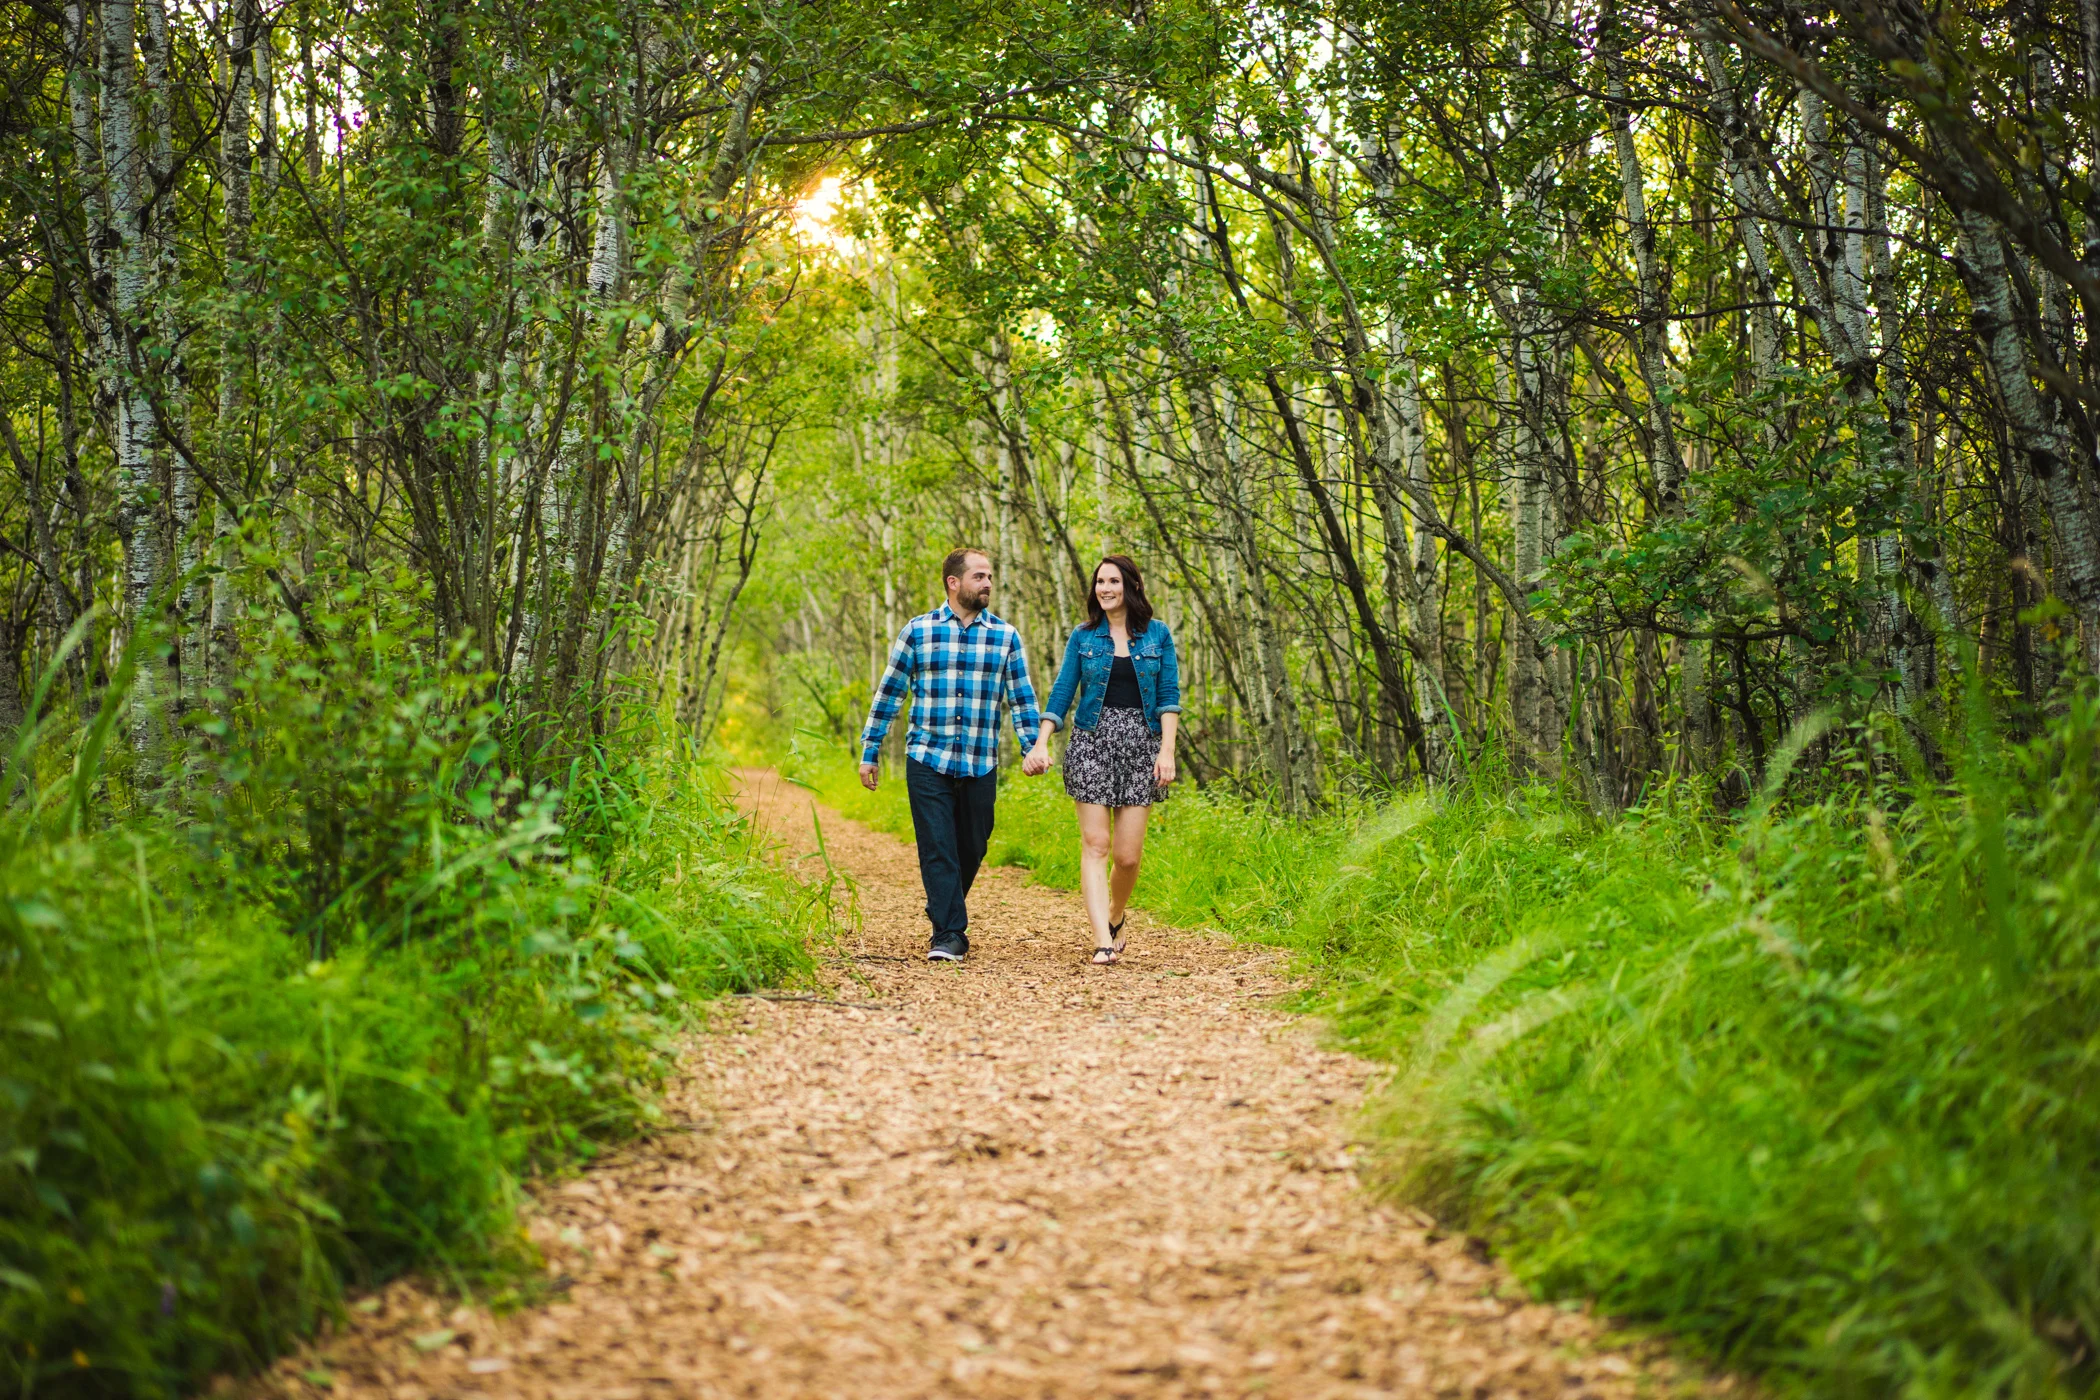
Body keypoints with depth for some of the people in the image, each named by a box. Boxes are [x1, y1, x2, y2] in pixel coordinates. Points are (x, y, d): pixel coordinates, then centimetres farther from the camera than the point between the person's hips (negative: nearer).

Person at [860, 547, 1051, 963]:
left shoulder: (1005, 636, 6)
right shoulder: (918, 630, 3)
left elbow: (1022, 698, 7)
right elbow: (889, 693, 7)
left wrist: (1033, 748, -7)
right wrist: (869, 752, 5)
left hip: (981, 764, 2)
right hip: (927, 761, -2)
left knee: (971, 849, 11)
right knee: (937, 849, -7)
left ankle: (944, 912, 34)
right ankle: (950, 934, -3)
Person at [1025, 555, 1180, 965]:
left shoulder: (1158, 635, 6)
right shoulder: (1083, 638, 8)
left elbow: (1169, 697, 3)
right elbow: (1061, 695, 6)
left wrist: (1167, 751, -7)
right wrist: (1041, 743, -6)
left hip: (1140, 744, 0)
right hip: (1092, 742, 0)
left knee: (1128, 854, -2)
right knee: (1095, 844, -9)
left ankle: (1115, 919, 26)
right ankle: (1103, 941, -13)